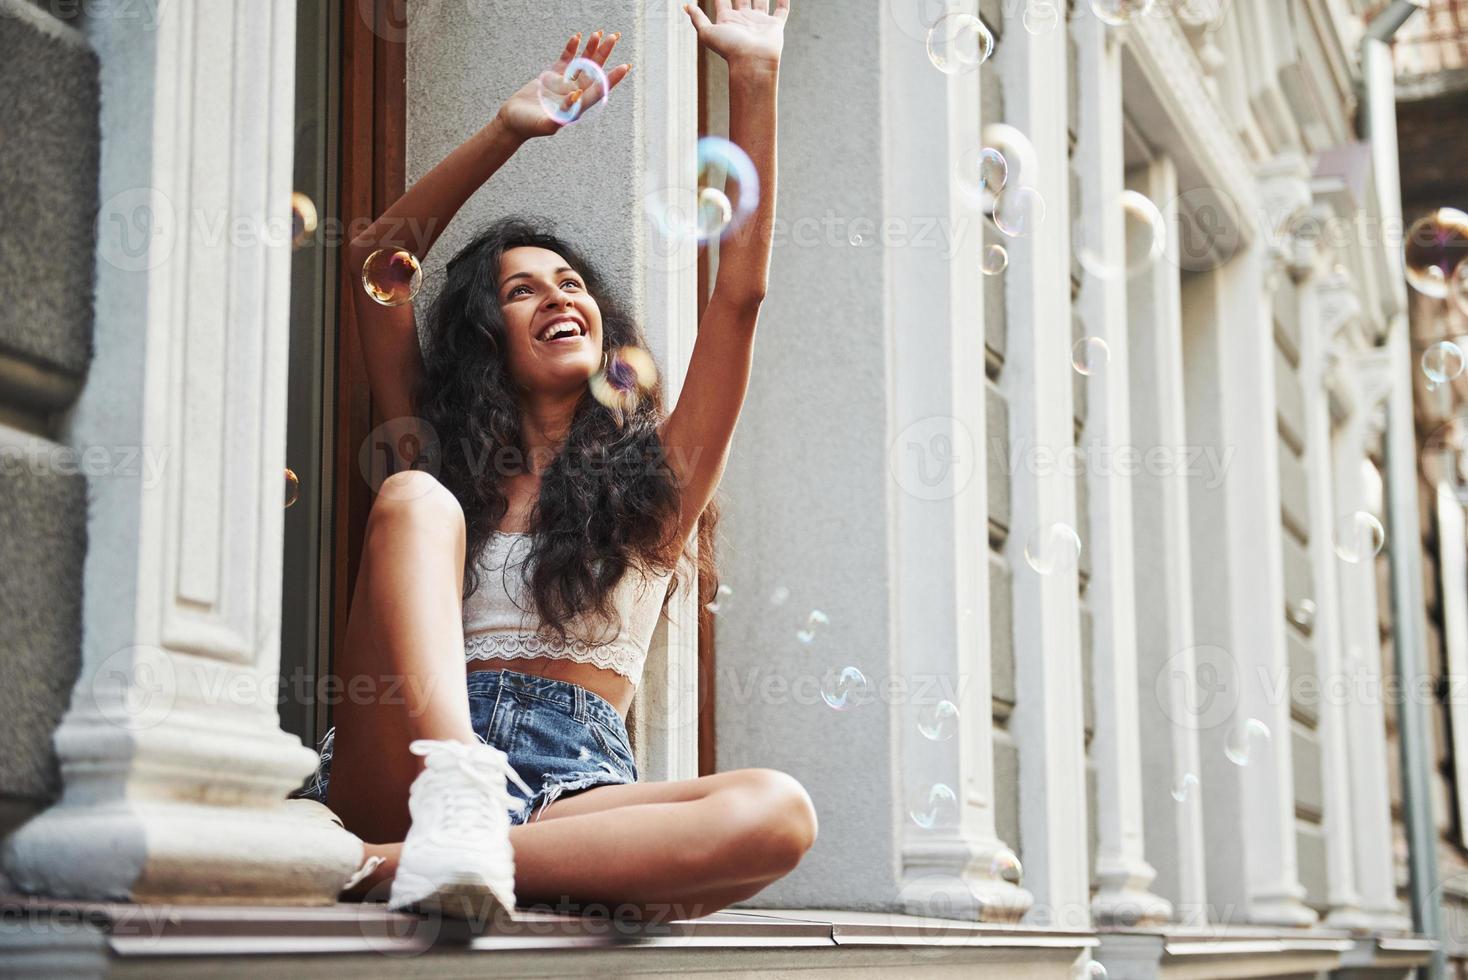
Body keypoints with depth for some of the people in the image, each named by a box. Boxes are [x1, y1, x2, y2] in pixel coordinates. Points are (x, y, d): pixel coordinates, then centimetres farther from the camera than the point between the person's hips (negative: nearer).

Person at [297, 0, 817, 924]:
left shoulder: (654, 477, 21)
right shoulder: (445, 460, 22)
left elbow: (741, 292, 12)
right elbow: (377, 259, 17)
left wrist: (755, 79, 9)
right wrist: (509, 130, 13)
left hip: (573, 787, 0)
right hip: (405, 767, 0)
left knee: (778, 812, -31)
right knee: (414, 499, -21)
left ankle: (403, 861, -43)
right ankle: (454, 795, -45)